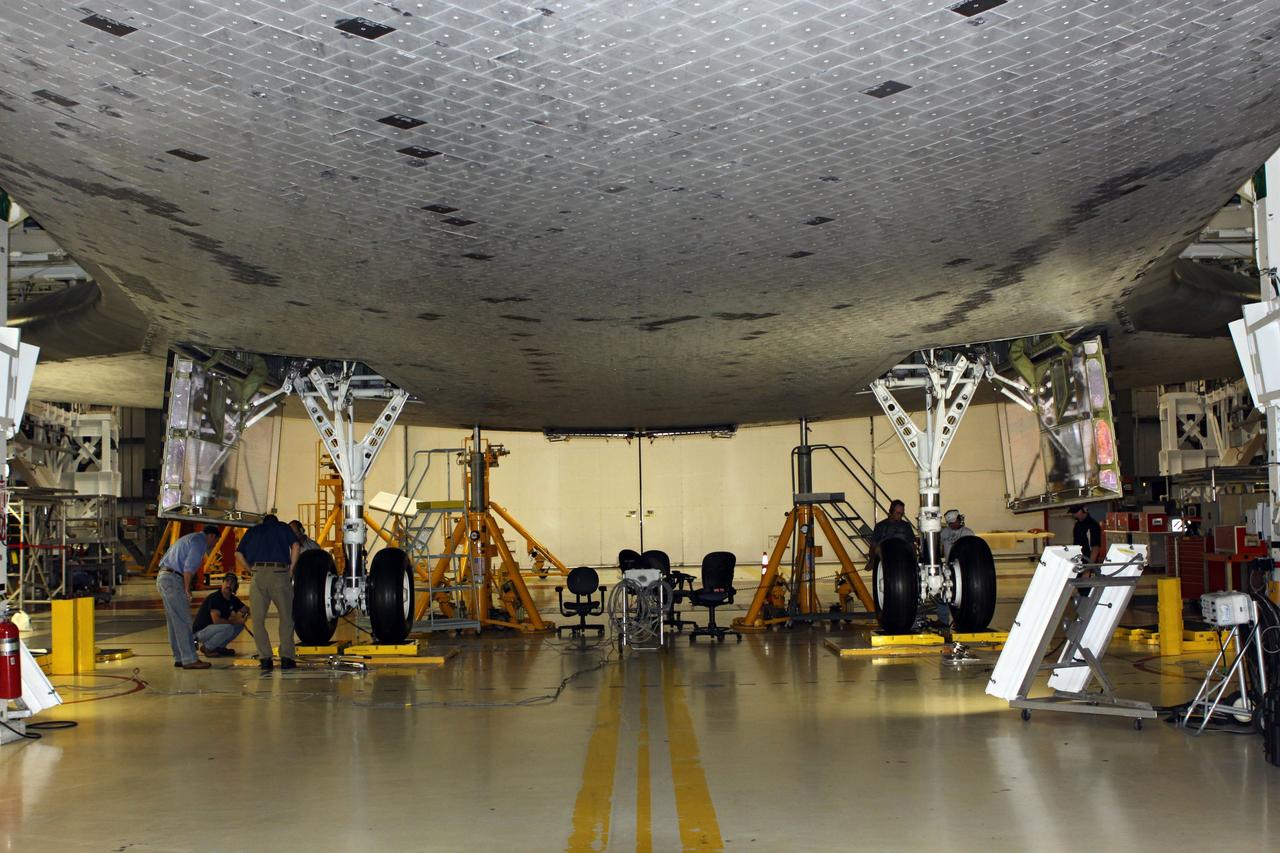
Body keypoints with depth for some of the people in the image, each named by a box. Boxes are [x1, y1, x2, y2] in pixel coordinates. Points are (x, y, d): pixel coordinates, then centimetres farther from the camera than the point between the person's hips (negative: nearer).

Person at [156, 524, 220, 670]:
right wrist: (187, 589, -10)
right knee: (183, 621, -8)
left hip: (163, 577, 10)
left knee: (174, 622, 13)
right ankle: (189, 659, -8)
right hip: (173, 579, -10)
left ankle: (179, 658, 17)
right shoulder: (200, 541, -6)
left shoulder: (188, 538, 25)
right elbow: (189, 567, -17)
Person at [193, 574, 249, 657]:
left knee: (240, 625, -1)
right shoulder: (214, 597, -22)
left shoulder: (233, 599, 3)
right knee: (228, 628, -30)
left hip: (213, 628, 9)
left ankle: (219, 647, 6)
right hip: (201, 631, -9)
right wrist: (235, 621, -22)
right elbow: (216, 620, -31)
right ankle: (207, 647, -10)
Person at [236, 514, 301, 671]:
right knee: (287, 618, 10)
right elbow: (295, 546, 2)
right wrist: (291, 571, 5)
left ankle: (265, 658, 1)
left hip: (258, 575, 1)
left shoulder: (252, 531, 23)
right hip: (280, 574, -1)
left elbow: (238, 554, 12)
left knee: (258, 620, 8)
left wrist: (252, 570, 14)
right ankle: (286, 657, 3)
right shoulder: (283, 527, 19)